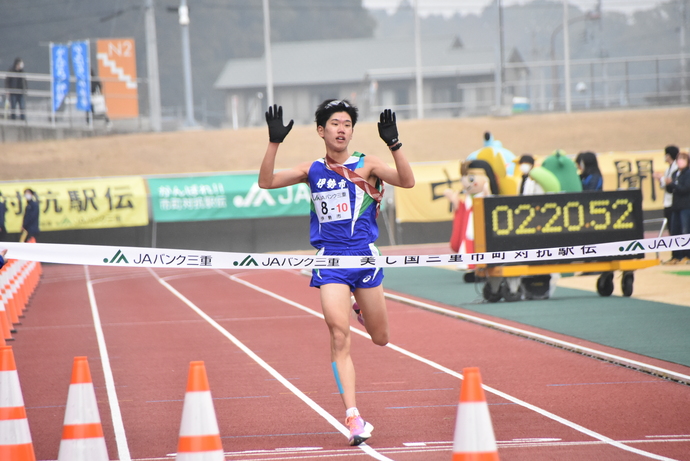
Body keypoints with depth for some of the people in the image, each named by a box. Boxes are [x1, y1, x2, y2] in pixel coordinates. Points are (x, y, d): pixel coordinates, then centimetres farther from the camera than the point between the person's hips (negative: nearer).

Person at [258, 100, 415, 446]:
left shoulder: (367, 165, 0)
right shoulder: (312, 170, 6)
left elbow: (407, 181, -14)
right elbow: (267, 182, 0)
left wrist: (394, 144, -28)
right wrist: (274, 142, -11)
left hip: (365, 258, 0)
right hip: (330, 262, 0)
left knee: (380, 339, 15)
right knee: (339, 338, -14)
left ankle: (362, 305, 51)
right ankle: (353, 418, -15)